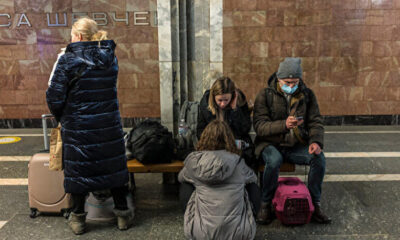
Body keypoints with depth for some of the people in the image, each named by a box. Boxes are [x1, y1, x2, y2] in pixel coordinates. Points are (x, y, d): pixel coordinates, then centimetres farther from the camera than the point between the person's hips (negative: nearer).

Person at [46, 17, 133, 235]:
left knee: (78, 169, 11)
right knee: (113, 166, 14)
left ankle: (78, 219, 24)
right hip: (109, 125, 3)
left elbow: (55, 97, -13)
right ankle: (122, 214, 24)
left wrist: (60, 116, 6)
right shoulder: (109, 57, 2)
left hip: (78, 128, -3)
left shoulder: (67, 60, -12)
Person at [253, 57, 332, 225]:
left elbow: (316, 122, 4)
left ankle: (315, 205, -5)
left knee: (319, 157, -23)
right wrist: (284, 124, -32)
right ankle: (265, 206, -14)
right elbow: (259, 126, -15)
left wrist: (316, 141, -18)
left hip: (296, 146, 3)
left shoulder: (307, 95, 5)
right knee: (274, 160, -35)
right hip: (271, 144, -3)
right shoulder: (265, 95, -6)